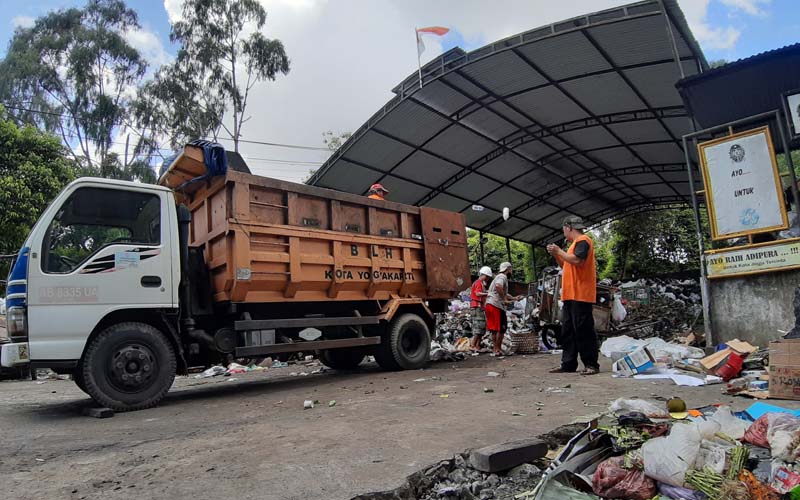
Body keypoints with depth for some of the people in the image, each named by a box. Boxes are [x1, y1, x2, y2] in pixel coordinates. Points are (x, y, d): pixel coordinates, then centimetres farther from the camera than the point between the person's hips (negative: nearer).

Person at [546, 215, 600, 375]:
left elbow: (577, 260, -23)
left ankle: (591, 365, -3)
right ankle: (568, 364, 10)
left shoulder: (583, 240, -7)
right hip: (570, 295, 10)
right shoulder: (575, 243, 24)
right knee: (568, 331, 8)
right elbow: (567, 266, 28)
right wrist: (556, 254, 15)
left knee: (583, 330, -8)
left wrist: (559, 251, -10)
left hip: (580, 295, -10)